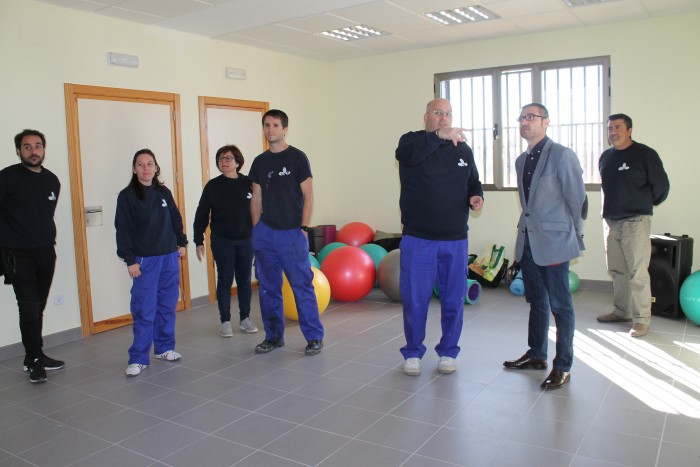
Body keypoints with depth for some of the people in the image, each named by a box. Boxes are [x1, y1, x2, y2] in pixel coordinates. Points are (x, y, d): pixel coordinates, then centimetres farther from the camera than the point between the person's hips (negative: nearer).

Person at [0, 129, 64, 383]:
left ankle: (35, 357, 22)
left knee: (38, 307, 11)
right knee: (29, 307, -5)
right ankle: (35, 359, 7)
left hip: (46, 252, 5)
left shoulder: (52, 180, 9)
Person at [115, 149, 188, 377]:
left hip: (170, 257, 5)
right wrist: (130, 260, -11)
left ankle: (165, 348, 24)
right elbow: (123, 230, -7)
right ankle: (138, 359, 3)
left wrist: (181, 243, 14)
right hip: (144, 260, -5)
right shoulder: (127, 196, -4)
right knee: (144, 310, -5)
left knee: (167, 305, 11)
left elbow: (176, 219, 18)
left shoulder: (164, 192, 9)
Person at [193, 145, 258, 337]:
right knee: (225, 280, 4)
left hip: (246, 241, 2)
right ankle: (225, 321, 14)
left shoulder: (248, 183, 0)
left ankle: (245, 318, 21)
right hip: (222, 242, -2)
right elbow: (201, 215, -1)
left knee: (245, 280, 9)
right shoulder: (213, 186, -4)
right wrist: (199, 241, -4)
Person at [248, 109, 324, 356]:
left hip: (292, 233, -5)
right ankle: (273, 336, 23)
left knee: (302, 286, -4)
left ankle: (314, 337, 7)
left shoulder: (297, 158, -2)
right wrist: (256, 229, 9)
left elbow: (308, 196, -4)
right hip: (265, 233, 5)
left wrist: (304, 228, -11)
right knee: (268, 288, 10)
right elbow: (256, 199, 15)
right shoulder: (260, 161, 12)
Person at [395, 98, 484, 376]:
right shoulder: (412, 142, -2)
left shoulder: (463, 150, 10)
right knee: (415, 300, 4)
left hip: (455, 240, 3)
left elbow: (473, 183, 21)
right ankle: (412, 353, 22)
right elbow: (406, 153, -27)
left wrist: (476, 196, -2)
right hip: (418, 239, -3)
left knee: (453, 301, 9)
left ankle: (448, 352, 27)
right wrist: (438, 135, -39)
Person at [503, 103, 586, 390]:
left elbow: (577, 200, -7)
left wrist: (573, 236, 1)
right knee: (537, 301, 17)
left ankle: (563, 367, 12)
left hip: (553, 242, -7)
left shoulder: (562, 156, -10)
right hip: (527, 240, 7)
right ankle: (537, 355, 31)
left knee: (560, 305, 1)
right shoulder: (521, 161, 13)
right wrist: (527, 227, 15)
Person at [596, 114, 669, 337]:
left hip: (635, 221, -6)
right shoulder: (605, 157, 12)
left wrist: (647, 204, 9)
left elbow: (661, 185, -3)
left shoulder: (645, 154, -6)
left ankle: (641, 319, -1)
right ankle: (621, 310, 24)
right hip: (610, 221, 6)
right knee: (616, 270, 12)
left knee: (637, 272, -7)